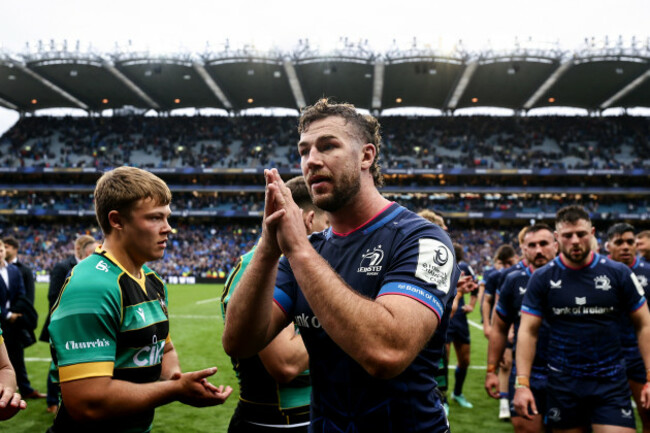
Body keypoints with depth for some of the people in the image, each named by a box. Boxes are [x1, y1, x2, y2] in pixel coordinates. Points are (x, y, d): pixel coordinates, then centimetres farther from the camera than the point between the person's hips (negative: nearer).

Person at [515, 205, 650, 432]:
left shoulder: (619, 273, -1)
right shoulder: (542, 278, -3)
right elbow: (527, 332, -4)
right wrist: (522, 383, -11)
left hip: (611, 382, 0)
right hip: (562, 384, 0)